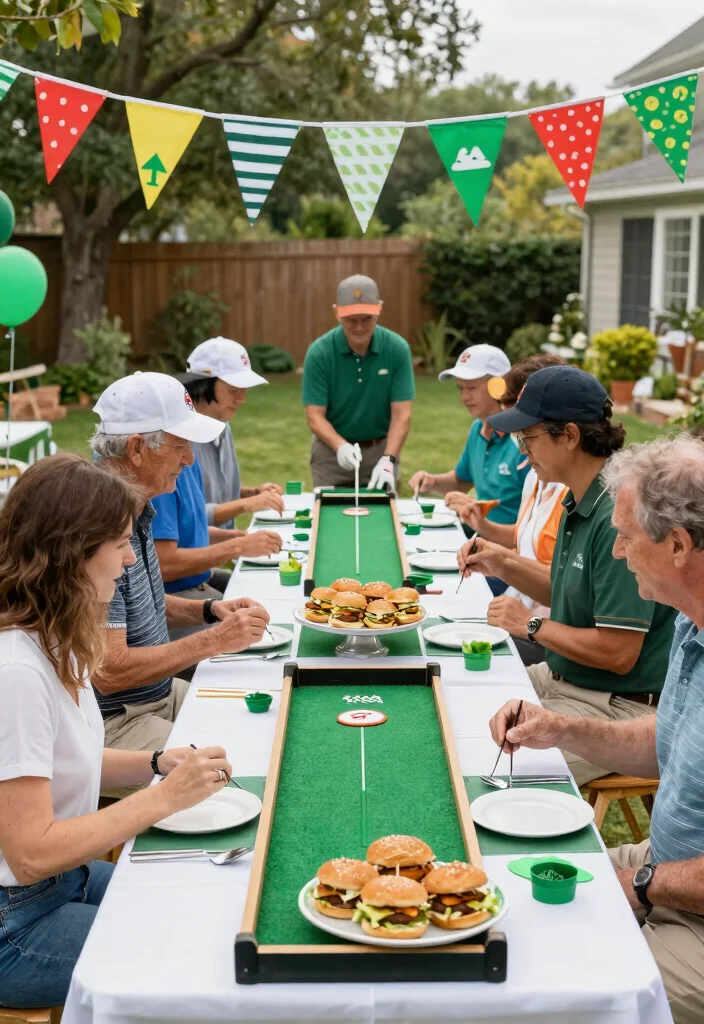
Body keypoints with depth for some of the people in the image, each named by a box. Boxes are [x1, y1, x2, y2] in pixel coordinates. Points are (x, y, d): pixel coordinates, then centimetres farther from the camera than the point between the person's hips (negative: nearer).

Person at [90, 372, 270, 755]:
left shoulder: (136, 511, 6)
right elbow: (109, 672, -27)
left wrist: (210, 610, 4)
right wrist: (215, 640, -20)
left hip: (161, 693, 10)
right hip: (113, 721, -10)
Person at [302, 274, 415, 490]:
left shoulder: (397, 348, -12)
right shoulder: (319, 352, -14)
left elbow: (401, 414, -13)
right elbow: (315, 416, -14)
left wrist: (388, 460, -28)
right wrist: (341, 446, -32)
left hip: (382, 449, 1)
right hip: (332, 451, -1)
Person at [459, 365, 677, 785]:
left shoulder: (620, 519, -26)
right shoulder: (582, 502, 6)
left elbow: (617, 653, -26)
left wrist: (532, 624, -13)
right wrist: (505, 565, 5)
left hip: (616, 707, -10)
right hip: (563, 679, 10)